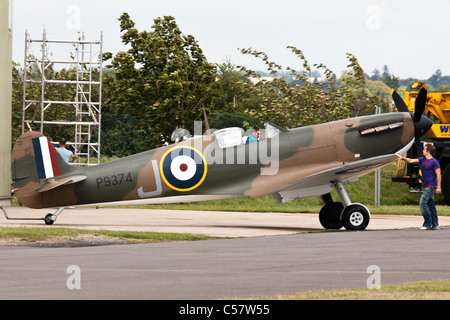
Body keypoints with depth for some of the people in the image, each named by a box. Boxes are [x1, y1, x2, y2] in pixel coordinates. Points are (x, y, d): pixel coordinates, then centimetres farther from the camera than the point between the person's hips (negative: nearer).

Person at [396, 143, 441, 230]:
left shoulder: (434, 162, -11)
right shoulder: (422, 160, 12)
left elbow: (438, 175, -12)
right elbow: (411, 161, 18)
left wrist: (438, 187, -16)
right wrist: (403, 158, 6)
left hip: (430, 186, -8)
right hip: (425, 186, 8)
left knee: (423, 203, -13)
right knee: (431, 205, 9)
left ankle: (428, 224, -10)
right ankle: (434, 224, 12)